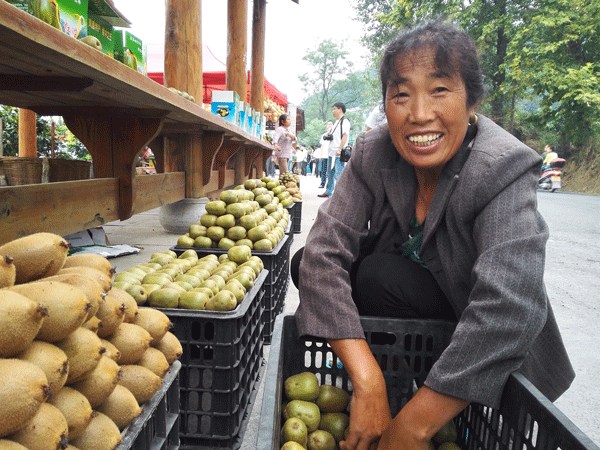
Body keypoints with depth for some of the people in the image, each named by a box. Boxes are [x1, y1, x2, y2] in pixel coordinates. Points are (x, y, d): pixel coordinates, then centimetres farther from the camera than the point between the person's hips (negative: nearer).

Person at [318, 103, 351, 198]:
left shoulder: (345, 121, -7)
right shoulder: (336, 122, 21)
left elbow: (345, 136, -16)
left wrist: (339, 149, -23)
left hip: (339, 154, -10)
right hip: (332, 153, 10)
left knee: (338, 175, -11)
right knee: (330, 174, 15)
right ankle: (328, 192, 23)